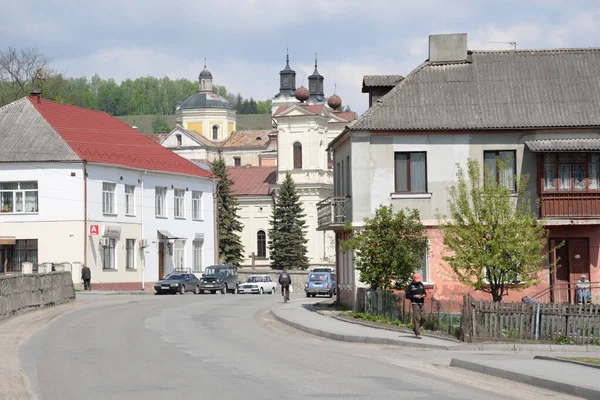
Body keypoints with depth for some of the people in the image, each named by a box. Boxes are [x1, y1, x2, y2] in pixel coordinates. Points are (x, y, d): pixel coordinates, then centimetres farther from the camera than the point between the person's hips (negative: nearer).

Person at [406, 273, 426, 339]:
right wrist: (414, 296, -17)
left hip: (422, 303, 6)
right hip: (415, 303, -6)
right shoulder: (410, 286, -3)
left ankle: (415, 328, 25)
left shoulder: (421, 284, 13)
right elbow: (407, 296, -4)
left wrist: (424, 295, -2)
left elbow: (425, 293, 21)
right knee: (417, 318, -10)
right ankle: (418, 334, -10)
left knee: (423, 318, 2)